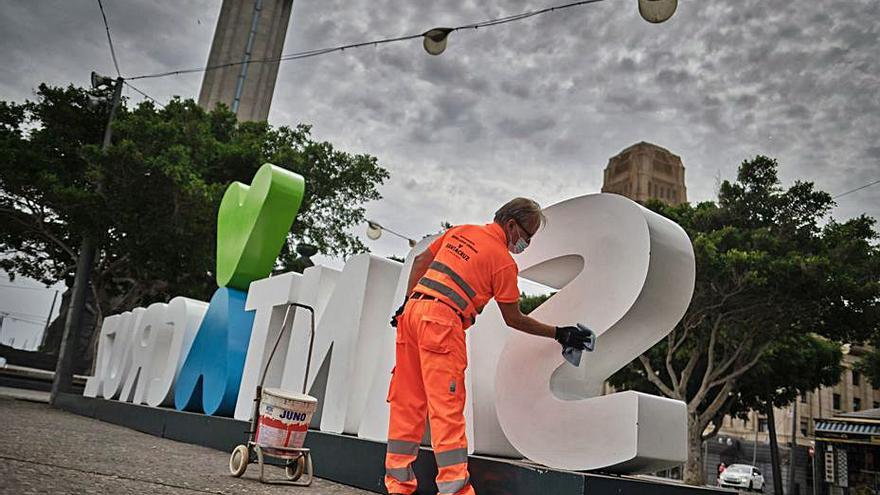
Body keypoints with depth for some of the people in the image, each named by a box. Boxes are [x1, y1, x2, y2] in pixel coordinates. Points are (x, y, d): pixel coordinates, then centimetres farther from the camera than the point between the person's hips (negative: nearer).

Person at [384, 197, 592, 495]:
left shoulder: (460, 231, 18)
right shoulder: (503, 261, -1)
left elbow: (420, 262, 20)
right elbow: (513, 318, 5)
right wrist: (559, 334, 13)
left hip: (412, 311, 8)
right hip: (441, 320, -8)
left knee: (407, 401, 11)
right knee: (447, 406, -6)